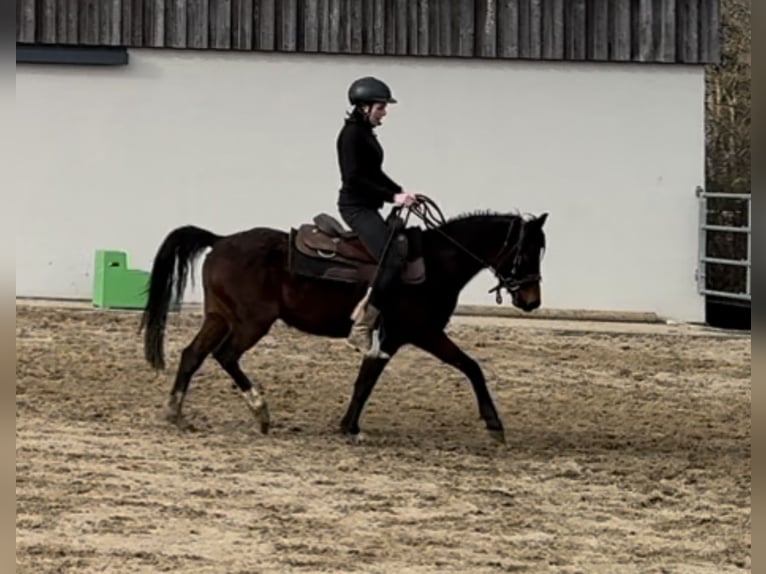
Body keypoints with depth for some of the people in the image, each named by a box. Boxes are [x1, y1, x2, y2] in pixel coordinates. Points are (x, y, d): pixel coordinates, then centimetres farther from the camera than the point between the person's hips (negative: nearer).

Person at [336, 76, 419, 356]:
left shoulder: (366, 132, 15)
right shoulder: (352, 134, -14)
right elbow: (355, 178, -22)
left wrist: (400, 192, 10)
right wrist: (392, 197, -23)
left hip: (367, 209, 11)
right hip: (356, 207, -11)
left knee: (395, 257, 13)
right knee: (394, 259, -22)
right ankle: (361, 328, -21)